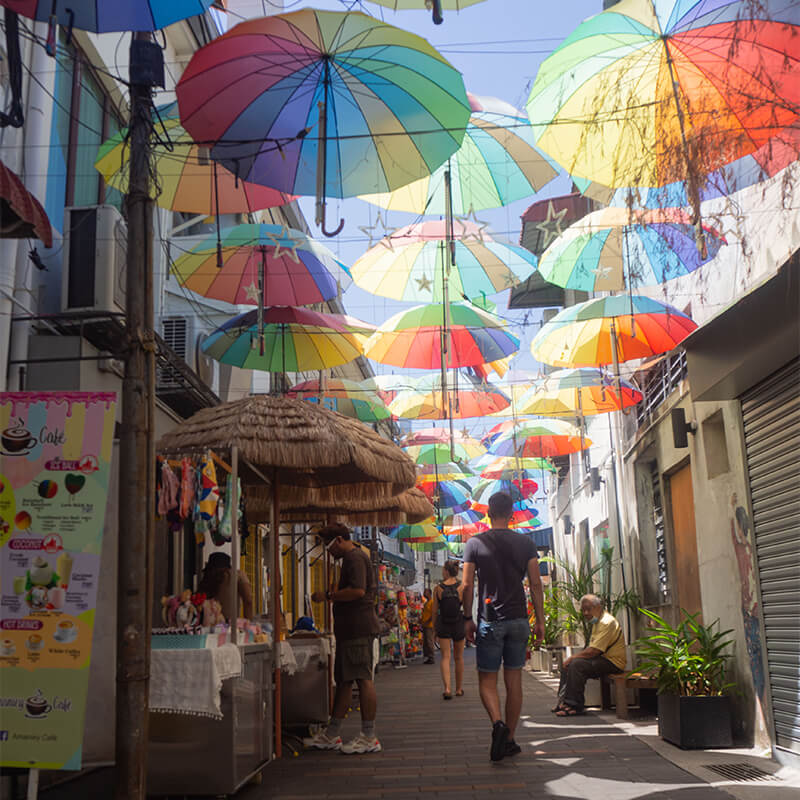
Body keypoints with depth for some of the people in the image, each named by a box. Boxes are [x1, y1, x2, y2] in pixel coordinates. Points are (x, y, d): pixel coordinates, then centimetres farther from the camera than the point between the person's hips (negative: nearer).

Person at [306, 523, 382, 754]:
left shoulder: (354, 557, -10)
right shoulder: (354, 558, 23)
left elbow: (358, 590, -22)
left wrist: (328, 596, -14)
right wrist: (333, 596, 22)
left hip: (359, 629, -11)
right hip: (351, 629, 11)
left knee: (364, 679, -8)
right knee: (343, 681, 13)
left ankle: (369, 737, -5)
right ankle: (331, 735, 19)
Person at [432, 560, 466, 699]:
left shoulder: (438, 589, -7)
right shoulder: (462, 587, -7)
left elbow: (435, 611, -3)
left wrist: (435, 628, 9)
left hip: (443, 625, -1)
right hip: (459, 625, 1)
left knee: (445, 657, 2)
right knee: (459, 657, 16)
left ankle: (447, 688, -16)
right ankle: (459, 689, 26)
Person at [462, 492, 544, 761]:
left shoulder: (475, 543, -3)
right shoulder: (525, 543, 2)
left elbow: (467, 585, -4)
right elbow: (535, 583, 0)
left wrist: (468, 619, 5)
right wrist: (540, 619, 6)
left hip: (489, 620, -2)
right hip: (518, 619, 2)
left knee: (487, 679, 5)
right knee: (514, 680, 10)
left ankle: (498, 722, -20)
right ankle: (510, 740, 15)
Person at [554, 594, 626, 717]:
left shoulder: (607, 622, -19)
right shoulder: (597, 621, 15)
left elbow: (593, 651, -24)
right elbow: (592, 647, 17)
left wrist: (572, 657, -14)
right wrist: (572, 658, 3)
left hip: (612, 662, -11)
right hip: (602, 658, 11)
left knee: (577, 664, -26)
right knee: (567, 664, 6)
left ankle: (575, 706, -21)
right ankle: (563, 701, 7)